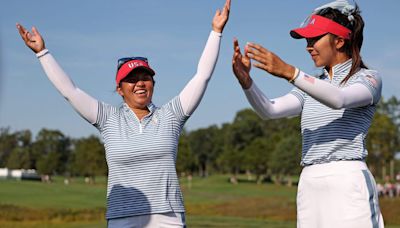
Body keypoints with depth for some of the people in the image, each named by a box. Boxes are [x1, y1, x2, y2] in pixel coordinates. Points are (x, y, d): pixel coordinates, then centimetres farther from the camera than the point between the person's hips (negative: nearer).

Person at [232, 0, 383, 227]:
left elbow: (339, 100, -19)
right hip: (309, 185, 5)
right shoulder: (311, 86, 20)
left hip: (348, 182, -5)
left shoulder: (369, 79, 3)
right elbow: (269, 110, 4)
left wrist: (289, 72, -30)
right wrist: (245, 80, -15)